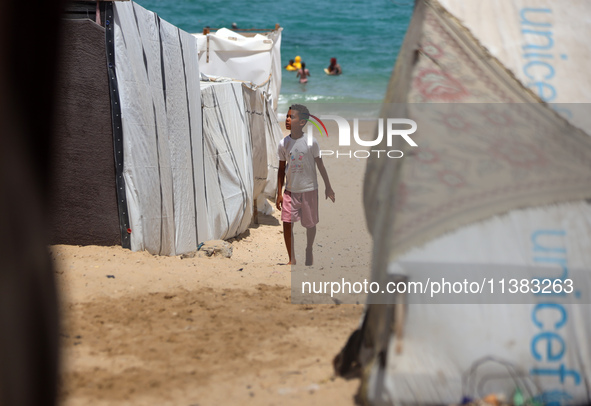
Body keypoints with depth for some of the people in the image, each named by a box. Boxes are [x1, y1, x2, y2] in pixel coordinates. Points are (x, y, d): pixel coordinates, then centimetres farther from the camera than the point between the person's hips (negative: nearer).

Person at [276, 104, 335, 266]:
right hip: (290, 190, 2)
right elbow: (281, 169, 4)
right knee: (287, 222, -10)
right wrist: (279, 193, 2)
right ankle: (291, 259, -1)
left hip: (309, 189, -2)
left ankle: (309, 250, 35)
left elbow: (320, 165, -1)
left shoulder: (311, 142, -10)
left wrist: (328, 186, 3)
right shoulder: (283, 144, -3)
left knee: (310, 224, 9)